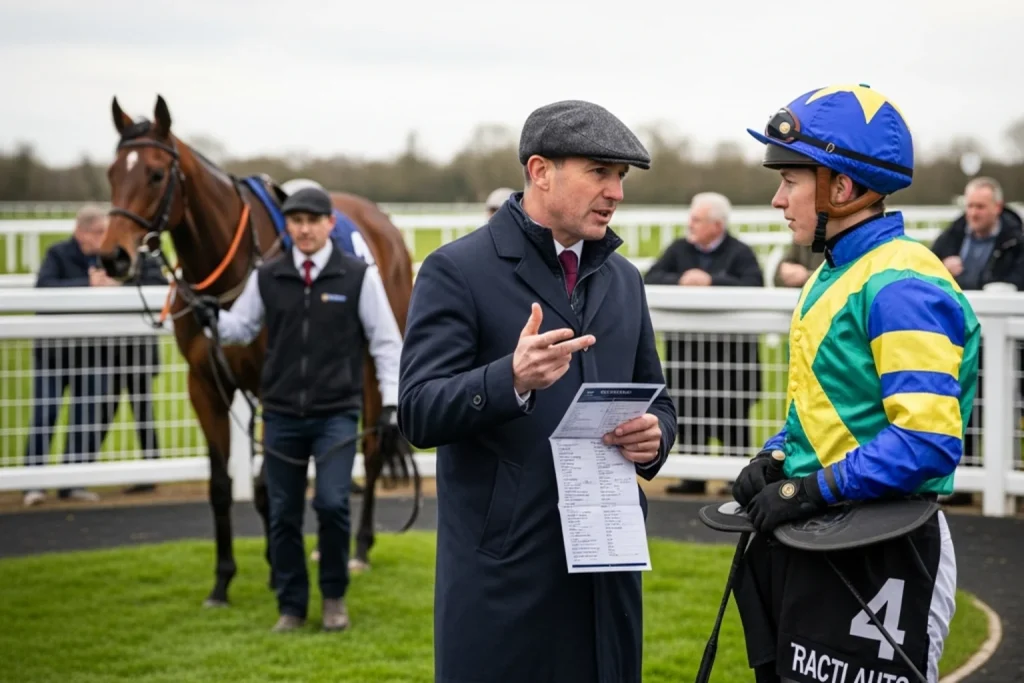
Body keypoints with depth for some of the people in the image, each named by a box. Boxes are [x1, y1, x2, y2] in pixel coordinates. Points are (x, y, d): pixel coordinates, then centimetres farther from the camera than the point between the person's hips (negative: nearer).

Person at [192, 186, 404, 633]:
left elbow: (386, 342, -1)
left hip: (336, 415, -3)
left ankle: (334, 596, 8)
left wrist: (391, 403, -6)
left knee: (332, 503, -14)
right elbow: (242, 329, 12)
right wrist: (215, 321, -10)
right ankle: (291, 607, 20)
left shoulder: (359, 276, -3)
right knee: (283, 513, 7)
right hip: (281, 415, 3)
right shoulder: (266, 278, 3)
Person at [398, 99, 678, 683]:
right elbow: (419, 413, -13)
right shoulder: (457, 272, -5)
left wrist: (654, 436, -4)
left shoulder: (623, 280, 14)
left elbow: (656, 398, 21)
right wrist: (513, 379, -31)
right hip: (502, 570, -5)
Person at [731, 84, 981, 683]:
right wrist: (775, 458, 5)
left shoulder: (902, 286, -18)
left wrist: (813, 489, -21)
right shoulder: (835, 275, 13)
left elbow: (929, 443, -26)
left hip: (873, 562, -10)